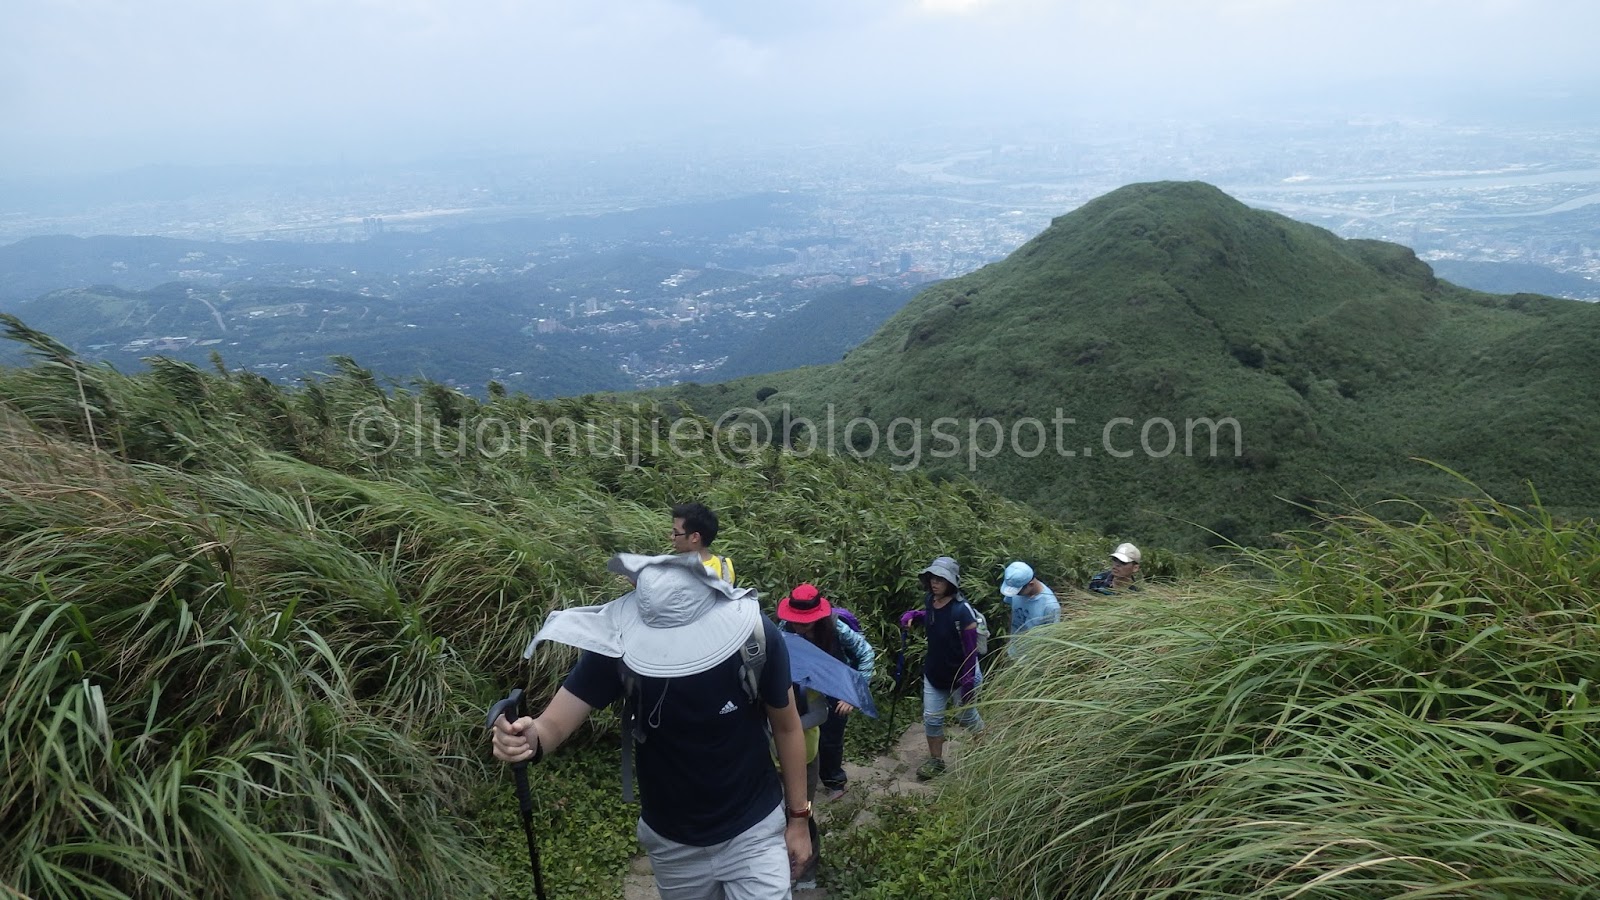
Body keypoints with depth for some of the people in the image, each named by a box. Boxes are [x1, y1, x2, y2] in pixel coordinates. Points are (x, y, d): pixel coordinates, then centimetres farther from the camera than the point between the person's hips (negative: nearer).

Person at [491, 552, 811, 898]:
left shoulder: (755, 635, -28)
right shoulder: (618, 644, -27)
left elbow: (786, 727, -12)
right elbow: (553, 724, -24)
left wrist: (798, 817, -3)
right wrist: (531, 740, -49)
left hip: (754, 830, -2)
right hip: (672, 841, 2)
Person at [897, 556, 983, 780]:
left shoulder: (961, 610, -29)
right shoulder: (930, 600, -9)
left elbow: (971, 648, -23)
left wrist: (968, 680, -21)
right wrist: (913, 615, -5)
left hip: (960, 675, -5)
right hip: (934, 672, 6)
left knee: (967, 715, 18)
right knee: (931, 718, 12)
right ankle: (936, 760, 33)